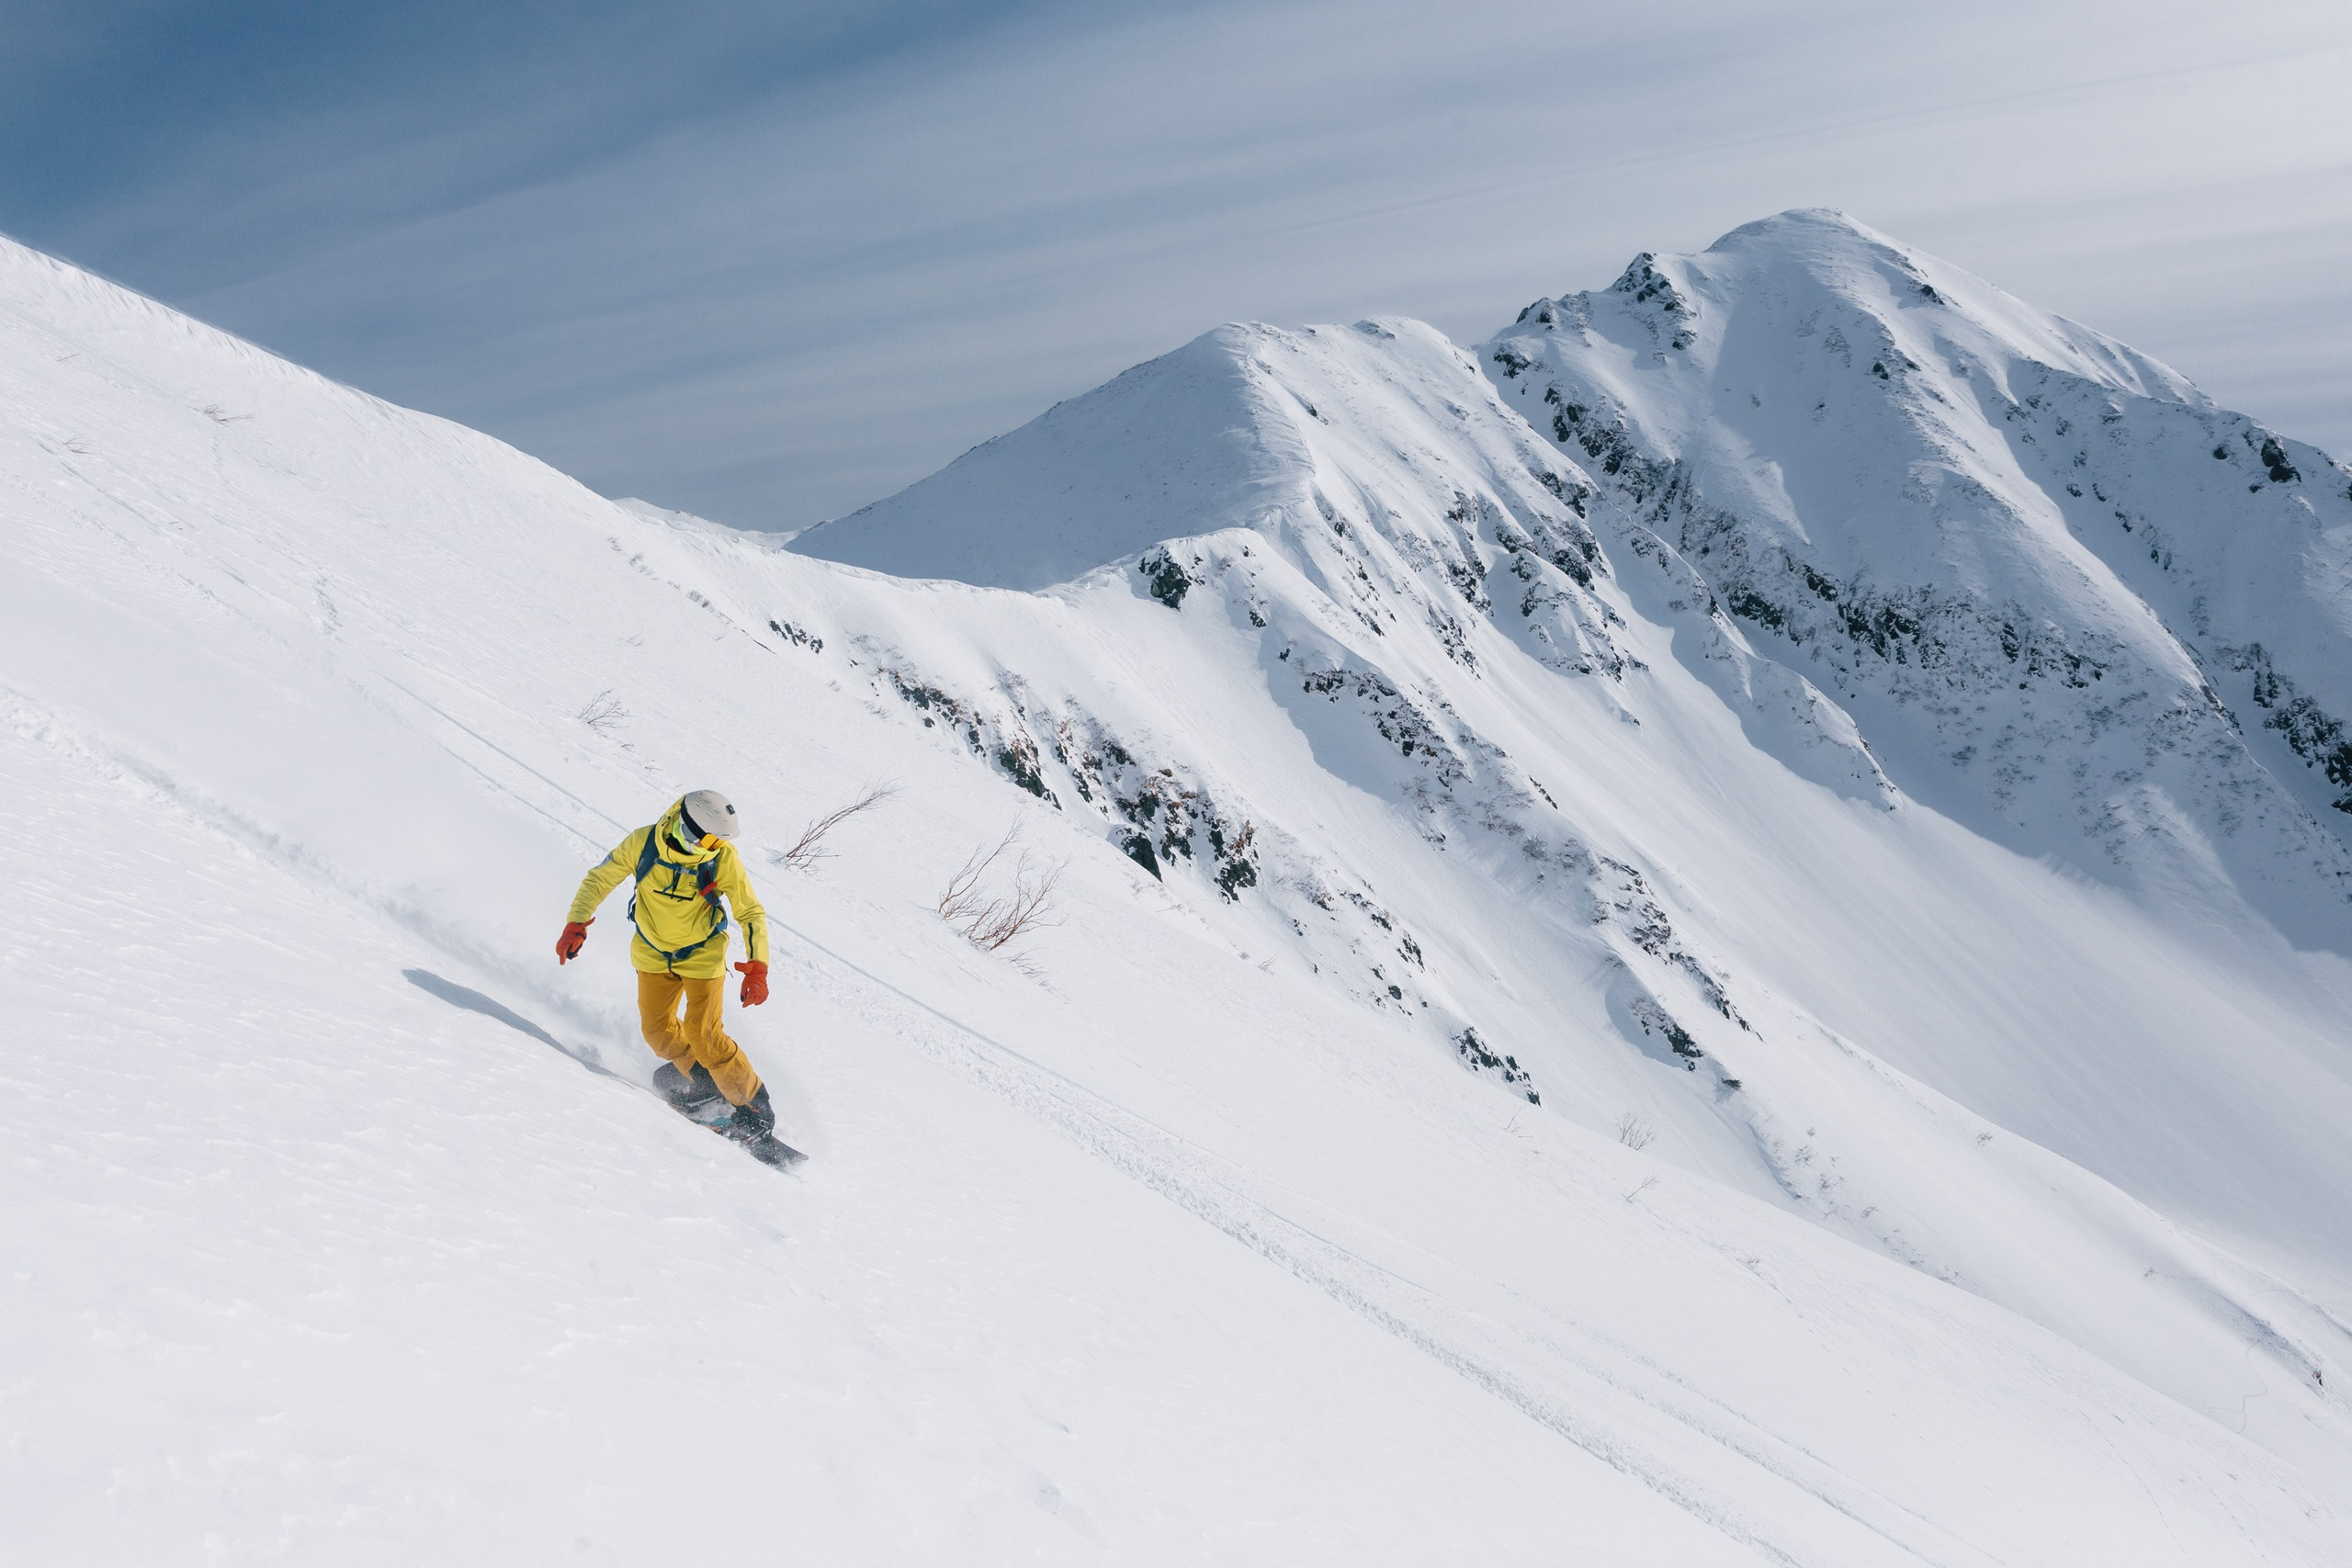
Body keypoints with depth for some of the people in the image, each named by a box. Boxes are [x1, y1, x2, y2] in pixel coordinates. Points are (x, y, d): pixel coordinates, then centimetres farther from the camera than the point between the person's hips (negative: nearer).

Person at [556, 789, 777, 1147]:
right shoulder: (642, 844, -22)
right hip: (653, 953, 3)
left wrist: (757, 969, -24)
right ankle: (701, 1077, 29)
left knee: (703, 1036, -11)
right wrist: (576, 926, -16)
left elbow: (752, 914, -15)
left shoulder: (723, 858, -24)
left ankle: (753, 1107, 5)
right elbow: (599, 880, -7)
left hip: (701, 955, -3)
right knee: (658, 1031, 2)